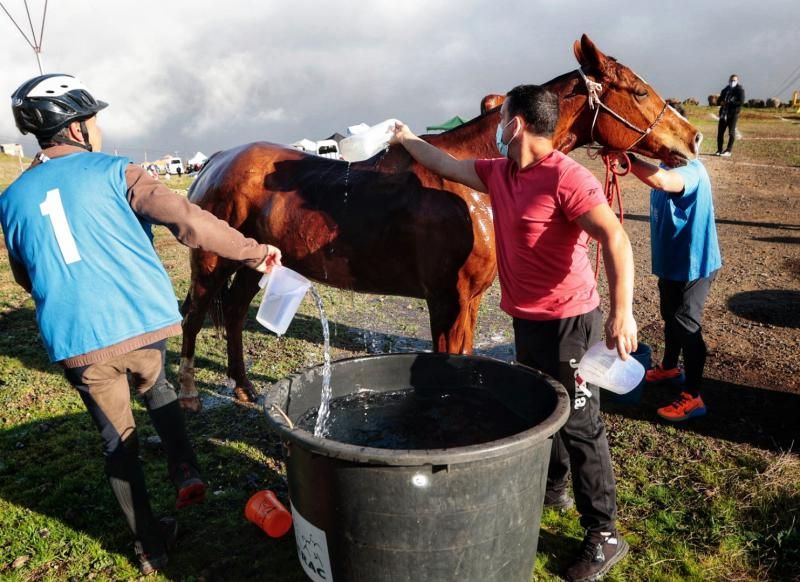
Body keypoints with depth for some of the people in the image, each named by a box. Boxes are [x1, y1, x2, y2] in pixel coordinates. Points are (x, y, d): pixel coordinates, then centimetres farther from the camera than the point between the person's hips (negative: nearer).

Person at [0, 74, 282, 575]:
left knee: (117, 440, 18)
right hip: (144, 322, -2)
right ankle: (186, 470, 11)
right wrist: (253, 252, -10)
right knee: (158, 392, 31)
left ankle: (151, 547, 29)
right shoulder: (113, 172, -2)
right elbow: (187, 219, -15)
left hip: (76, 342, 2)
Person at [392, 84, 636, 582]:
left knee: (580, 425, 0)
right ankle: (554, 484, 45)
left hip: (568, 322, -8)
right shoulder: (499, 173, 6)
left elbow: (615, 239, -28)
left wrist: (622, 312, -35)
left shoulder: (565, 177, -20)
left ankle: (605, 535, 15)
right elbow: (447, 165, 22)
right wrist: (408, 140, 31)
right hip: (526, 319, 9)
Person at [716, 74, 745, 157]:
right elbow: (720, 99, 20)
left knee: (731, 132, -3)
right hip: (724, 113, 5)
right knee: (720, 132, 3)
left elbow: (741, 102, -12)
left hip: (733, 113, -5)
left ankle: (728, 151, 2)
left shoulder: (740, 89, -3)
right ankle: (719, 150, 13)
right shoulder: (725, 89, 14)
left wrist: (729, 103, -19)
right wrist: (721, 102, -4)